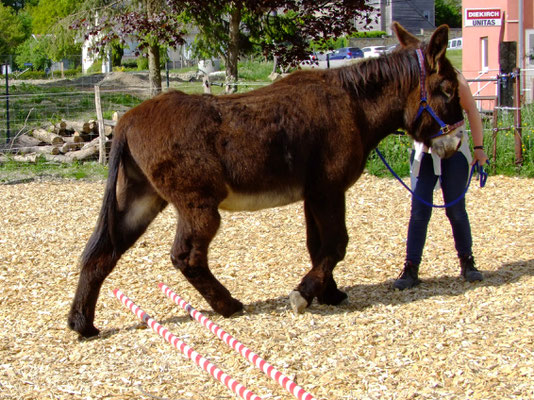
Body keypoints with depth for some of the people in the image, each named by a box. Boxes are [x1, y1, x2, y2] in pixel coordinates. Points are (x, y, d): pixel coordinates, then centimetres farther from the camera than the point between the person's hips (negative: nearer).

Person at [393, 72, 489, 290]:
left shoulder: (452, 77, -4)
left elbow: (471, 110, -1)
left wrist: (478, 147, -5)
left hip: (454, 150, -2)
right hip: (424, 152, 2)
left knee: (456, 210, 3)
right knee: (419, 210, -4)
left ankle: (467, 262, 20)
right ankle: (411, 268, -1)